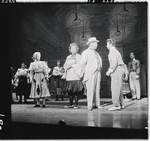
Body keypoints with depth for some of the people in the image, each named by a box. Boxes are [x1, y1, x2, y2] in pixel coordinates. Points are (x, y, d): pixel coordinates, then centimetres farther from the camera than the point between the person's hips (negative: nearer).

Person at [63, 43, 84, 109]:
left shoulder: (78, 56, 7)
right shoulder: (68, 57, 22)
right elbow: (64, 65, 21)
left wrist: (70, 65, -9)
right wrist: (66, 67, -1)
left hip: (76, 76, -5)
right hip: (69, 76, 5)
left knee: (76, 90, -8)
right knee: (69, 90, 3)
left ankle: (76, 104, -3)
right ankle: (71, 104, 11)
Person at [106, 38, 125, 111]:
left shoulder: (112, 51, -9)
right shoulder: (115, 51, 23)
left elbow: (114, 63, -20)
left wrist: (110, 71, -14)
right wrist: (109, 70, 18)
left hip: (116, 70, -10)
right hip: (119, 69, 10)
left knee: (115, 88, -11)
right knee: (118, 88, 11)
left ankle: (116, 105, -13)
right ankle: (121, 104, 13)